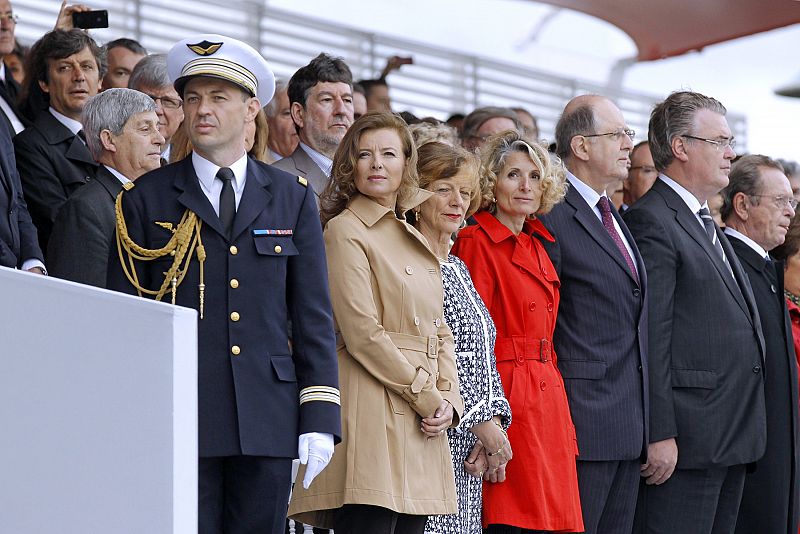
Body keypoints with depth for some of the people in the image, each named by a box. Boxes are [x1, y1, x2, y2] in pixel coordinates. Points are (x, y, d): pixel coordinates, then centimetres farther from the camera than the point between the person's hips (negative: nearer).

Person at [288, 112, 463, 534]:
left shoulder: (414, 239, 21)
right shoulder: (345, 230, -3)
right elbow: (363, 334, -11)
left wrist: (449, 398, 3)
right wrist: (426, 397, -10)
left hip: (422, 421, 8)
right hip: (373, 414, -8)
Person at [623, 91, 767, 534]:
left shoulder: (707, 226, 21)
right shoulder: (652, 222, -11)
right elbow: (650, 340, -17)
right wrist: (659, 435, -21)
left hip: (731, 439, 10)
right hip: (685, 441, -10)